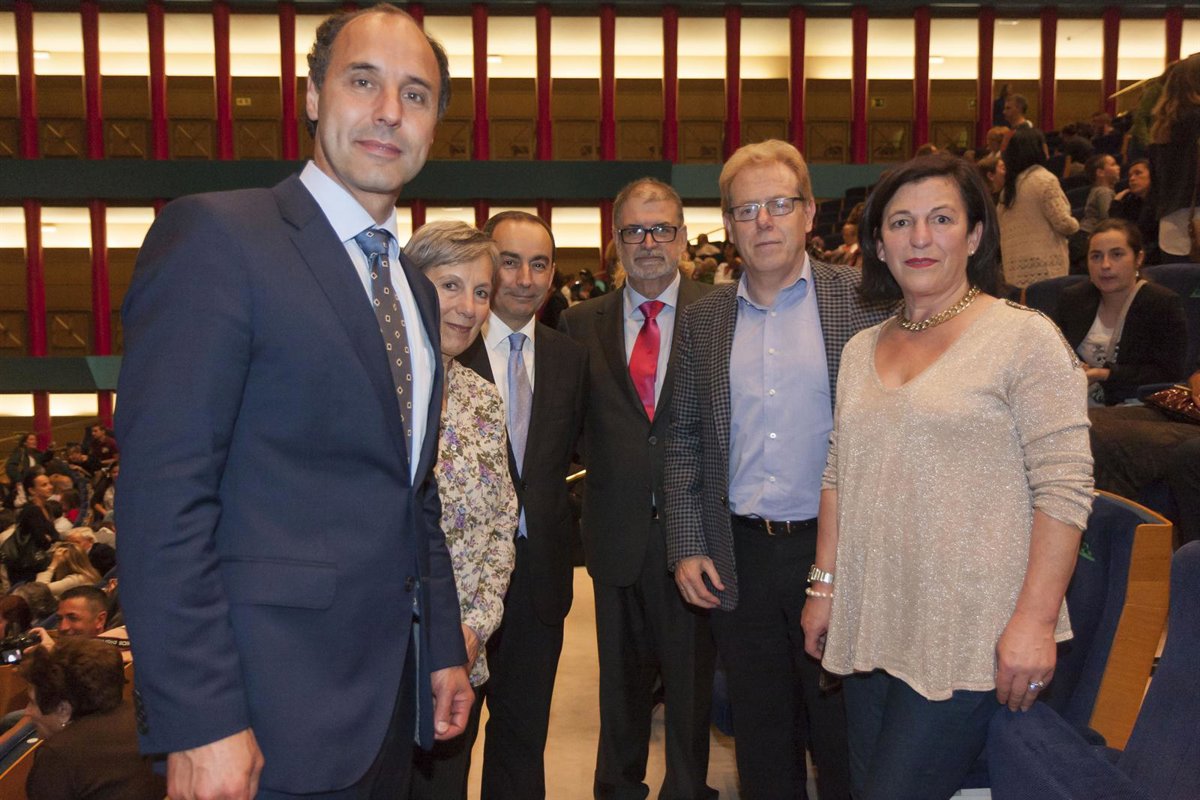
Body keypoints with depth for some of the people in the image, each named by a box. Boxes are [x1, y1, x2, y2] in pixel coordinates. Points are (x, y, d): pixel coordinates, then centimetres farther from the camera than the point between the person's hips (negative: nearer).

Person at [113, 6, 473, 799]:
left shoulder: (415, 288, 13)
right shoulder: (215, 235, -11)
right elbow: (163, 493, -17)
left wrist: (445, 647, 14)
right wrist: (200, 722, -19)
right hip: (272, 712, -7)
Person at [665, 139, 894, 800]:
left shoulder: (864, 300, -4)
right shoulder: (702, 321, 6)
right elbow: (684, 439, 9)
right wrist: (687, 546, 3)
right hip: (739, 559, 3)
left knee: (845, 738, 12)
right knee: (762, 744, 16)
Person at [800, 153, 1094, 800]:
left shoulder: (1023, 337, -8)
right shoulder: (861, 350, 10)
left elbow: (1064, 486, -12)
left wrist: (1035, 620, -17)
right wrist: (825, 585, 9)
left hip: (969, 639, -5)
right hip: (868, 628, 6)